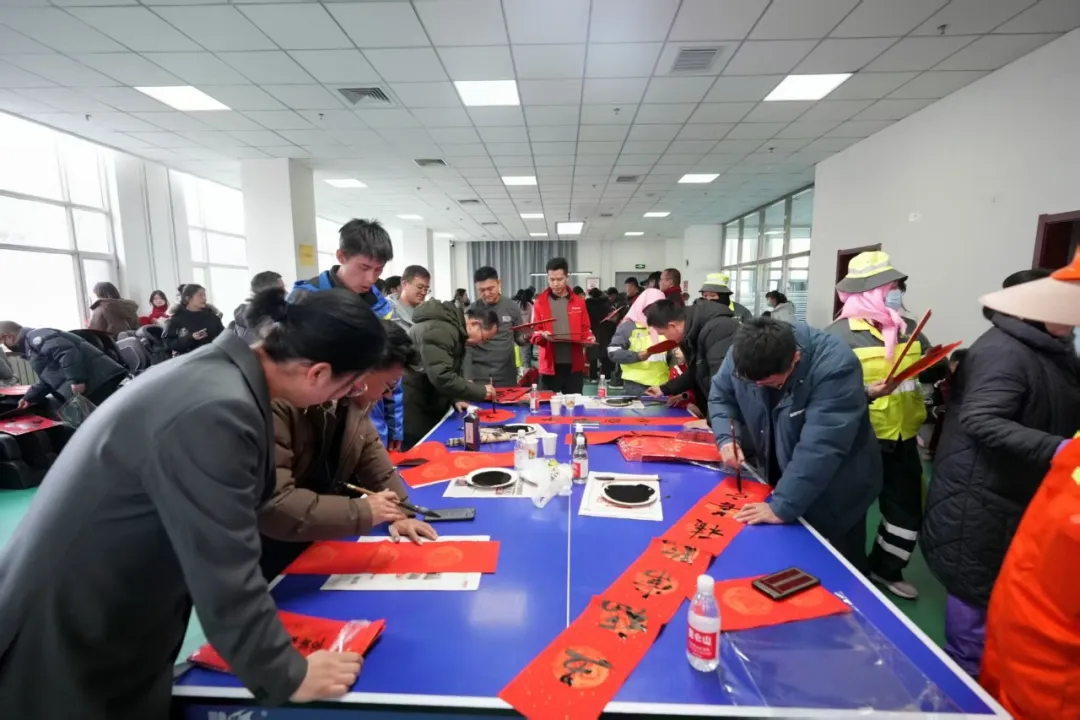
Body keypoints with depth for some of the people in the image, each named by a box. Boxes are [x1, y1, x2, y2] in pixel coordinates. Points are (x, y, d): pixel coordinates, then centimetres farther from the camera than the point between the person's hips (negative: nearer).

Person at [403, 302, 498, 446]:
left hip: (427, 405, 10)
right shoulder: (440, 331, -26)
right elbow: (442, 377, -34)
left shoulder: (457, 330, 8)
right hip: (411, 407, -10)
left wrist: (456, 399, -2)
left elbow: (453, 372, 13)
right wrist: (481, 391, -25)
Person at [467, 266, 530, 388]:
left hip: (507, 376, 2)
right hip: (479, 377, -1)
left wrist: (525, 337, -14)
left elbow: (518, 339, 8)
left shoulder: (512, 307, 0)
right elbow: (467, 348, -4)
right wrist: (467, 378, -12)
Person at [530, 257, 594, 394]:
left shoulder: (578, 302, 7)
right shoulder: (540, 302, 2)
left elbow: (585, 329, 12)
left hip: (574, 365, 1)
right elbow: (534, 332, 2)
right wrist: (542, 335, -18)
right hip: (550, 365, -1)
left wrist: (589, 338, -8)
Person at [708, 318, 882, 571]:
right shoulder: (744, 353, -16)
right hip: (779, 480, 5)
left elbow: (820, 448, -36)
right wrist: (726, 438, -16)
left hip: (834, 496, -4)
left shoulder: (835, 366, -33)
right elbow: (720, 395, 1)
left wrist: (783, 506, -35)